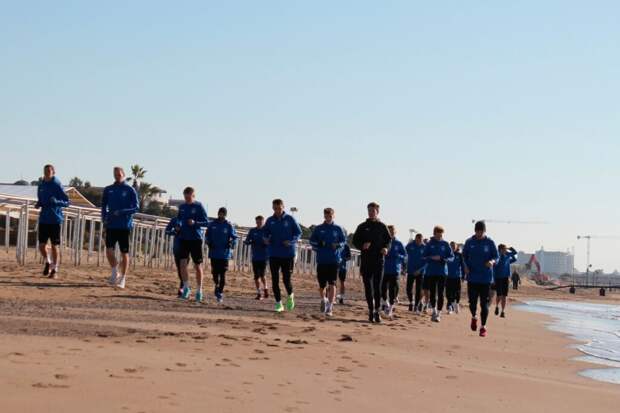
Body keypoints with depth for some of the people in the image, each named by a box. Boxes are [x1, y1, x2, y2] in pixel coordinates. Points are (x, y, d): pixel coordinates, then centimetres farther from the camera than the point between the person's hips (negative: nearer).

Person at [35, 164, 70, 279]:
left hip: (55, 219, -5)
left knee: (55, 245, 0)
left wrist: (56, 201, -25)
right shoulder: (41, 186, 9)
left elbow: (67, 202, -7)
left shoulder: (57, 186, -7)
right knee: (42, 245, 2)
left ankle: (55, 270, 8)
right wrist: (38, 204, 0)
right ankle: (47, 262, 28)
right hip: (43, 219, 5)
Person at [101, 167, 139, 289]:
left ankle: (122, 279, 10)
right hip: (111, 225, 3)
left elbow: (135, 208, -5)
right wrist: (104, 218, 1)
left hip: (125, 225, -3)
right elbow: (104, 205, 18)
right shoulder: (108, 190, 10)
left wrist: (121, 212, -18)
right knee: (109, 250, -8)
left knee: (124, 252, 1)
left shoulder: (130, 190, -1)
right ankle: (115, 273, 14)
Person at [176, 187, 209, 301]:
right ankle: (186, 288, 6)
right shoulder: (182, 207, 8)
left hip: (196, 239, -3)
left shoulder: (199, 207, -5)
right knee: (183, 263, -9)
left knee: (198, 266, 3)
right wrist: (178, 225, 0)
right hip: (183, 238, 3)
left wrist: (195, 223, -22)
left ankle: (199, 291, 14)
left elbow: (206, 222, -6)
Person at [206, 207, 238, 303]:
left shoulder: (229, 226, 1)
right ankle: (216, 285, 34)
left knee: (222, 274, -5)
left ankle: (220, 292, 1)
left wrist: (231, 244, -17)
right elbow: (207, 236, 14)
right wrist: (209, 242, -4)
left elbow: (234, 237, 2)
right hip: (214, 253, 2)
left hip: (225, 253, -2)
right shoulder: (212, 224, 6)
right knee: (215, 272, 5)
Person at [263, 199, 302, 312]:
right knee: (275, 280, -1)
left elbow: (298, 232, 2)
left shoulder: (290, 219, -1)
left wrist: (291, 241, -15)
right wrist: (266, 239, -8)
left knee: (287, 279, -4)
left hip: (288, 253, -3)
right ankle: (278, 303, 8)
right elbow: (266, 233, 15)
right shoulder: (270, 221, 6)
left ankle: (290, 296, 26)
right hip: (274, 254, 3)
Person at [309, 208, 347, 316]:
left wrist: (338, 245, -13)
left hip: (334, 260, -1)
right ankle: (323, 299, 37)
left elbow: (344, 240, 8)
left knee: (332, 284, -9)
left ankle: (330, 307, -9)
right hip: (321, 260, 1)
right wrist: (320, 244, -13)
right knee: (321, 285, 7)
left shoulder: (338, 229, 6)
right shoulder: (318, 229, 7)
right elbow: (312, 241, 6)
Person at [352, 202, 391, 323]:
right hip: (366, 260, 1)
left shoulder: (382, 227, 8)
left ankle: (377, 311, -3)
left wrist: (386, 248, -10)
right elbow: (355, 241, 9)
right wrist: (362, 246, -12)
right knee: (368, 286, 2)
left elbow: (389, 240, 11)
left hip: (379, 260, -1)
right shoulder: (362, 227, 9)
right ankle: (371, 310, 9)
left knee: (377, 286, -5)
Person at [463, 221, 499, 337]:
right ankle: (474, 317, 31)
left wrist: (492, 261, -20)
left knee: (484, 303, -1)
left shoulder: (490, 243, -1)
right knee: (472, 302, 0)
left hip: (486, 278, -1)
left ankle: (483, 327, 8)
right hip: (472, 277, 1)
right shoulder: (469, 242, 3)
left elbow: (496, 256, 3)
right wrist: (466, 266, -3)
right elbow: (464, 256, 14)